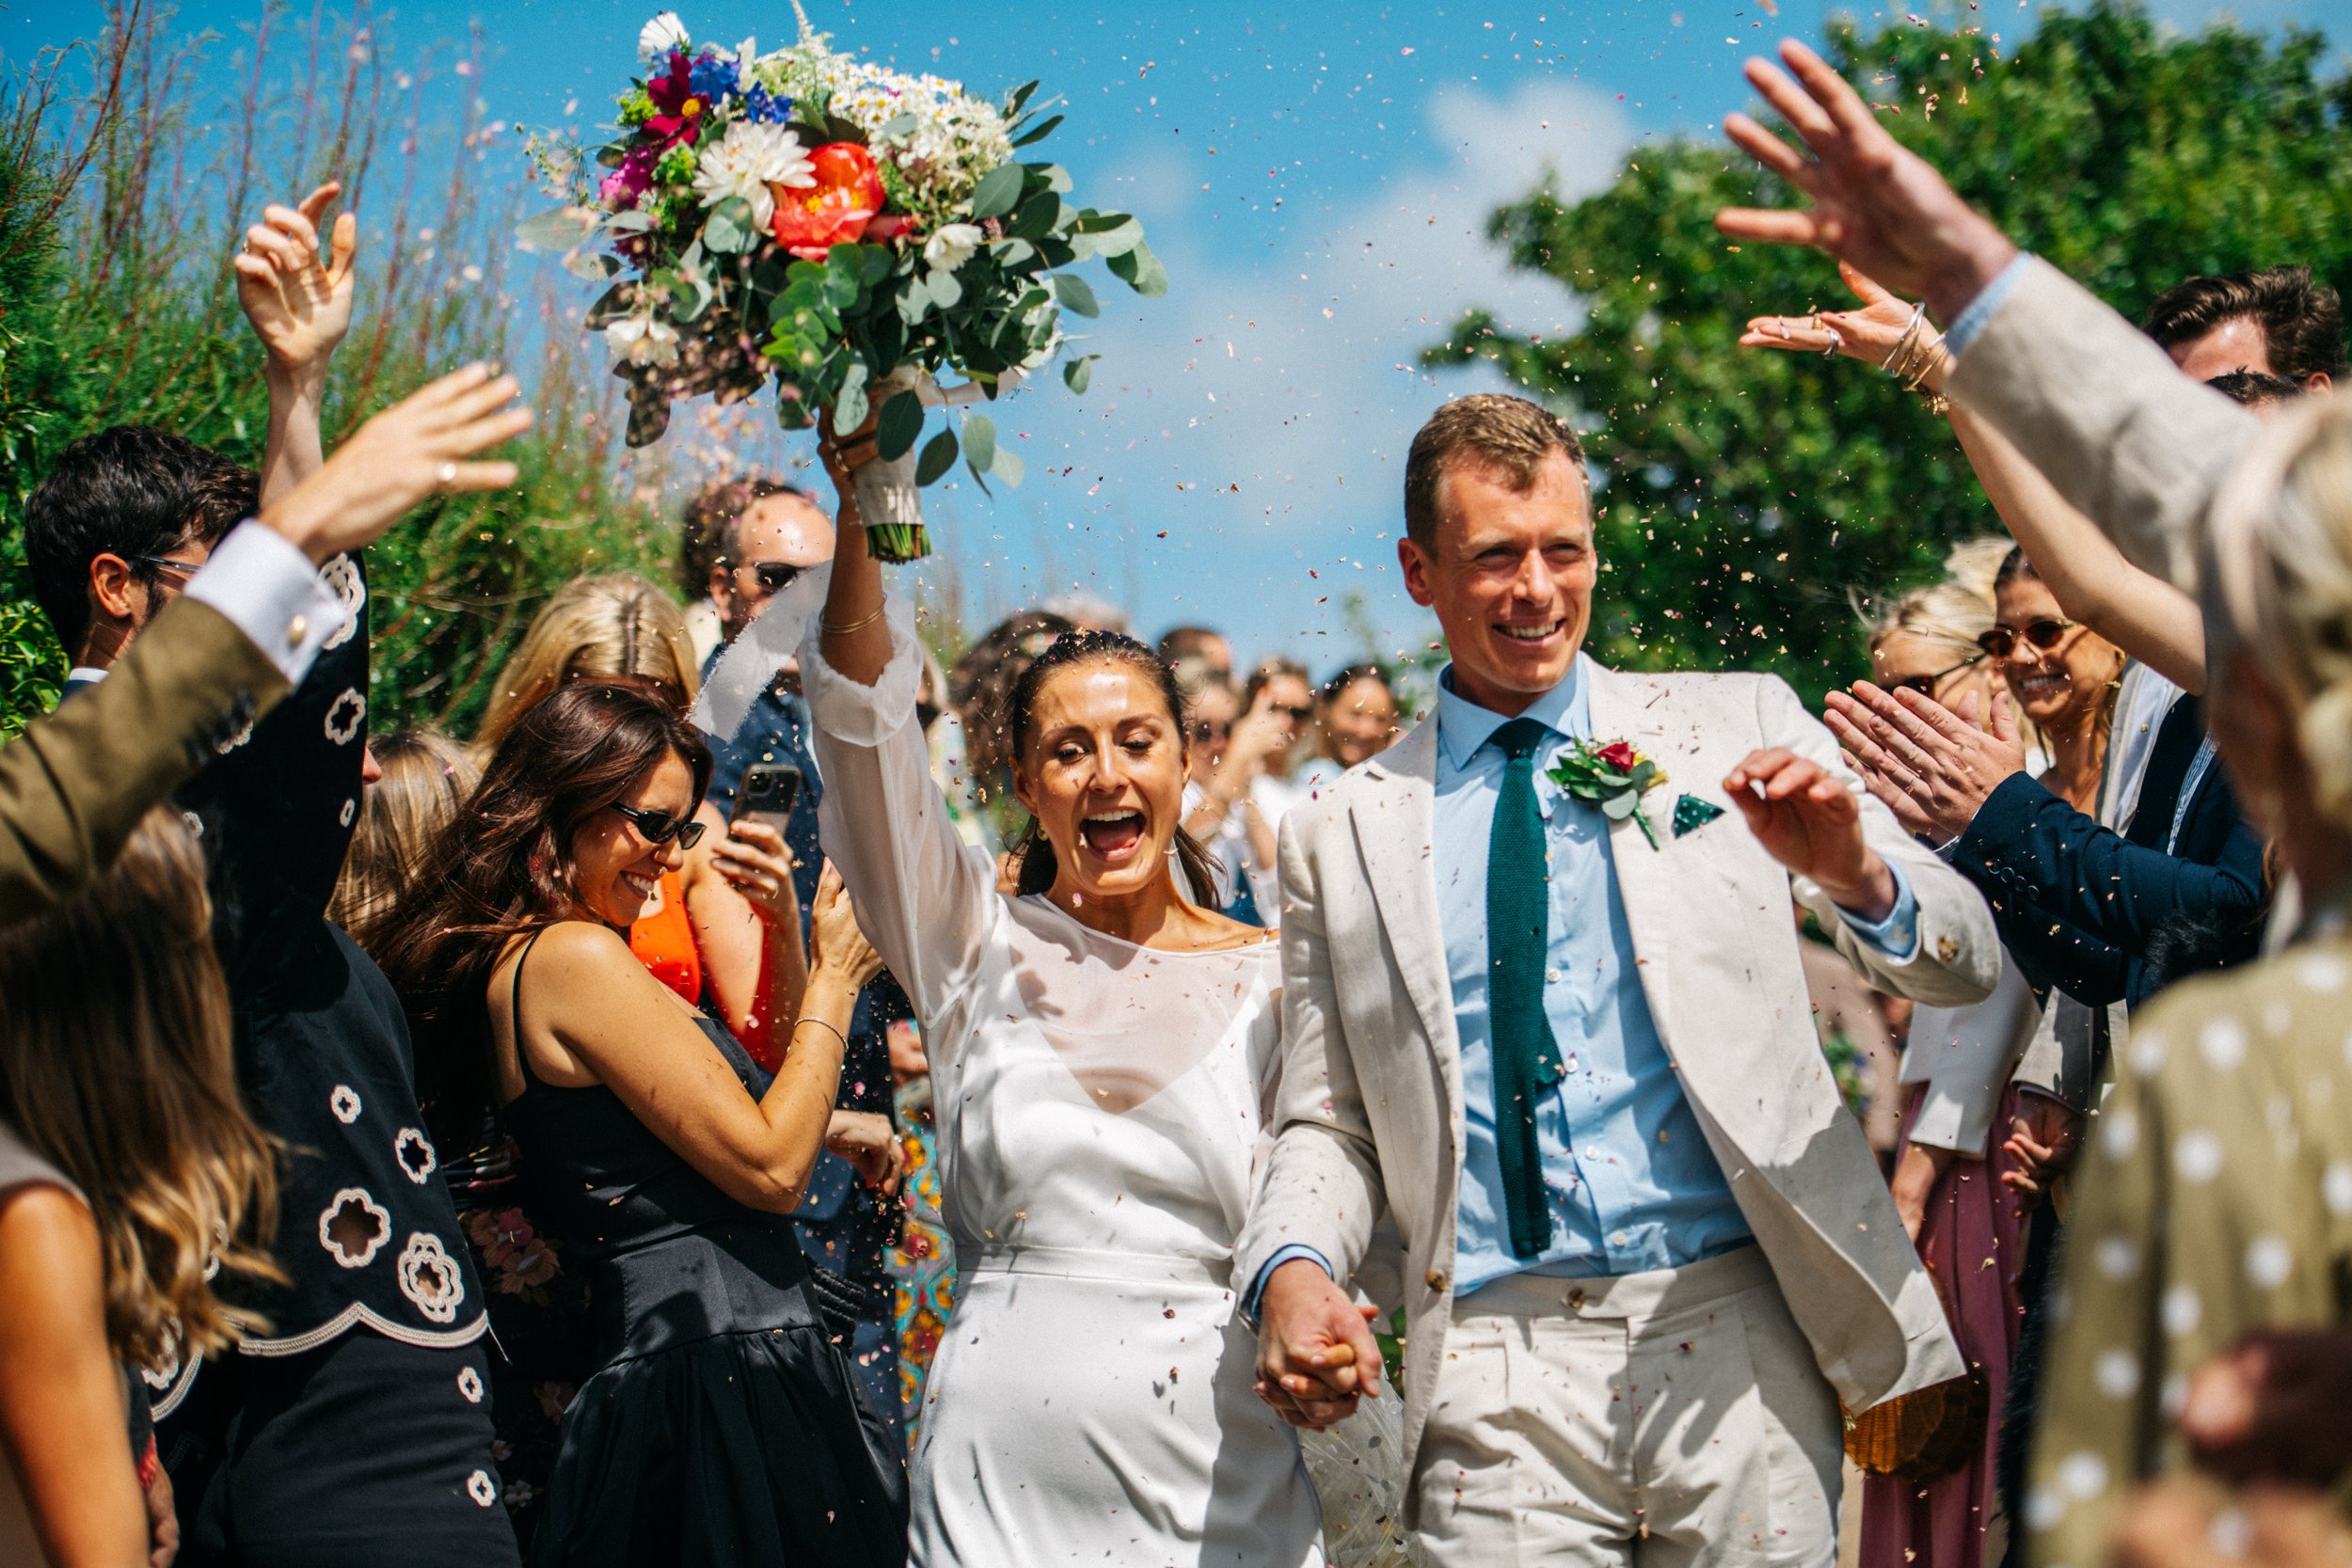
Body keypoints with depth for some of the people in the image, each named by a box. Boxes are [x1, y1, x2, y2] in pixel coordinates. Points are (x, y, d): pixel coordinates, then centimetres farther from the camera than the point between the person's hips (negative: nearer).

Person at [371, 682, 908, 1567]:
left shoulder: (513, 961, 17)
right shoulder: (573, 957, -13)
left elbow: (763, 1089, 26)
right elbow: (772, 1170, -14)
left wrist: (783, 925, 16)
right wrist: (835, 980, -4)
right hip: (722, 1376, -10)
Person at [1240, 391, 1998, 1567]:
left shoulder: (1736, 729, 8)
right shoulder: (1340, 834, 11)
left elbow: (1966, 965, 5)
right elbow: (1328, 1122, 14)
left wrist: (1856, 877, -17)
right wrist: (1292, 1269, -7)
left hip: (1737, 1337, 0)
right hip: (1496, 1372, 0)